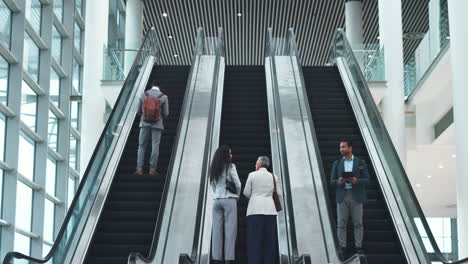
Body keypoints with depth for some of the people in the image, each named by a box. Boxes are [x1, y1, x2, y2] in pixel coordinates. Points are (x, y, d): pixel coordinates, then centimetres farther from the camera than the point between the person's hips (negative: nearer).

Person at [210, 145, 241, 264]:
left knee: (217, 229, 1)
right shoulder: (230, 166, -4)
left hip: (217, 200, 5)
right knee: (230, 230, -6)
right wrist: (237, 196, 13)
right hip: (229, 200, -5)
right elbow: (238, 184, -3)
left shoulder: (214, 169, 12)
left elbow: (212, 186, 16)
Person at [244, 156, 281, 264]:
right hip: (270, 210, 3)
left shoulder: (252, 175, 1)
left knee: (255, 240, -3)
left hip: (255, 210, -2)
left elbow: (246, 192, 4)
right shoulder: (273, 177, 9)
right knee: (269, 240, 3)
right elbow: (278, 194, 8)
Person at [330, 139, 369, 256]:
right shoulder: (337, 163, 8)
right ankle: (343, 247, 7)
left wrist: (356, 181, -21)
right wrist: (339, 182, -18)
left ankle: (358, 246, 8)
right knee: (342, 223, 1)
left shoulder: (361, 162, 3)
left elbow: (366, 180, -1)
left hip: (356, 196, -1)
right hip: (342, 197, 1)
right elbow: (332, 181, 5)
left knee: (358, 223, 1)